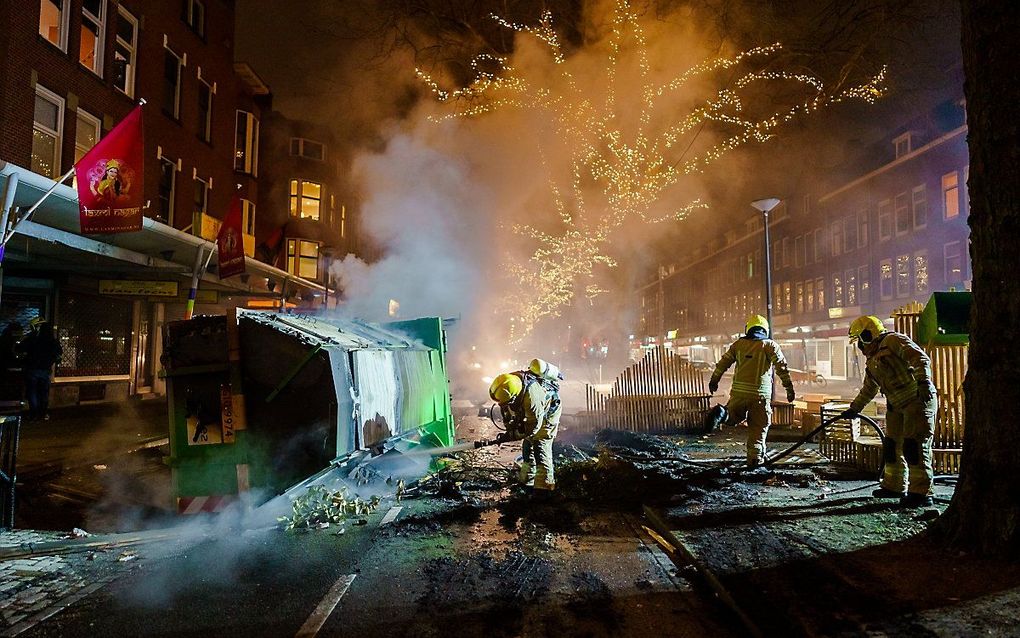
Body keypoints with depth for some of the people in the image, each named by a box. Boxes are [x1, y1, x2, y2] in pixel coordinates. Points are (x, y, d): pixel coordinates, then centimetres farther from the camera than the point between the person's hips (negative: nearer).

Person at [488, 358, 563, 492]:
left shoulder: (531, 396, -44)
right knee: (527, 444, 12)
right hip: (533, 411, 8)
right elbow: (506, 408, -2)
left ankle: (545, 484, -18)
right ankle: (528, 480, 24)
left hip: (548, 411, -8)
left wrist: (513, 435, -26)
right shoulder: (511, 379, -23)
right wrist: (510, 425, -11)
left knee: (540, 445, -18)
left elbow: (534, 425, -32)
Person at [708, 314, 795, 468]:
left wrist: (714, 380, 24)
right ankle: (755, 458, 3)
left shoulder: (738, 344, 10)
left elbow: (723, 363, 13)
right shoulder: (771, 345, 2)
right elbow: (782, 367, -6)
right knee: (758, 428, 9)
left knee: (733, 419, 22)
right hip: (760, 394, -2)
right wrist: (789, 388, -4)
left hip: (739, 392, 2)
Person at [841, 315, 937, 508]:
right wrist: (854, 409, 35)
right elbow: (869, 389, 32)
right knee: (892, 446, 10)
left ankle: (922, 493, -6)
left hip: (919, 400, -9)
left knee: (915, 446, -11)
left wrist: (923, 381, -32)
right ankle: (894, 486, 23)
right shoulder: (872, 362, 21)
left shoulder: (893, 340, -6)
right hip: (897, 406, 9)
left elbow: (921, 359, -18)